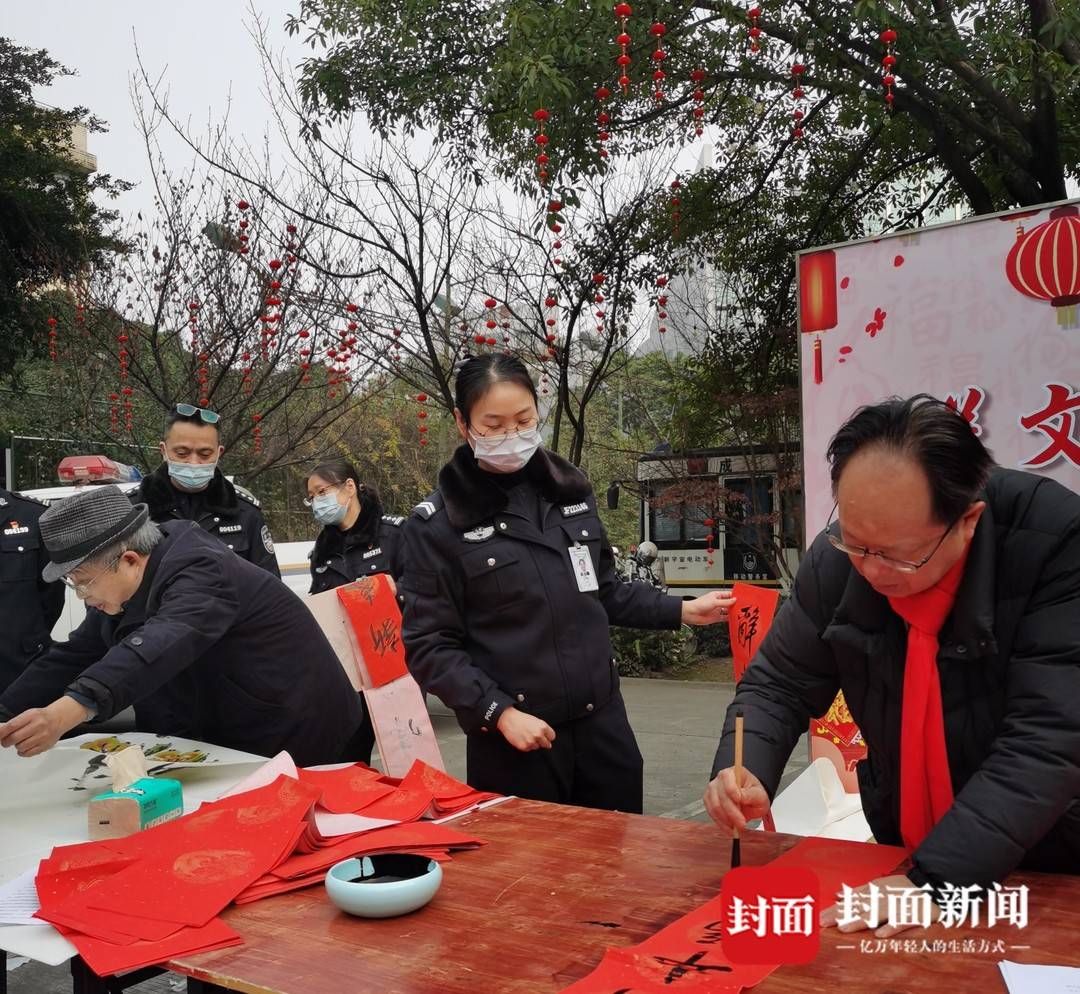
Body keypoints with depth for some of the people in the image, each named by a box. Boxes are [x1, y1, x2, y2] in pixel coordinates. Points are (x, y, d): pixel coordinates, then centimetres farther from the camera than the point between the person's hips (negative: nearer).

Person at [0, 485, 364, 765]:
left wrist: (66, 712, -58)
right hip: (236, 747, 8)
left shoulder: (201, 572, -28)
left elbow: (161, 646, -45)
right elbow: (70, 657, 4)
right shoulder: (125, 594, 2)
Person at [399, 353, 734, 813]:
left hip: (601, 722, 4)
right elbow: (429, 646, -9)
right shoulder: (436, 524, -8)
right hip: (513, 740, -4)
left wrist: (681, 610, 11)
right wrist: (499, 712, -16)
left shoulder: (570, 489, 5)